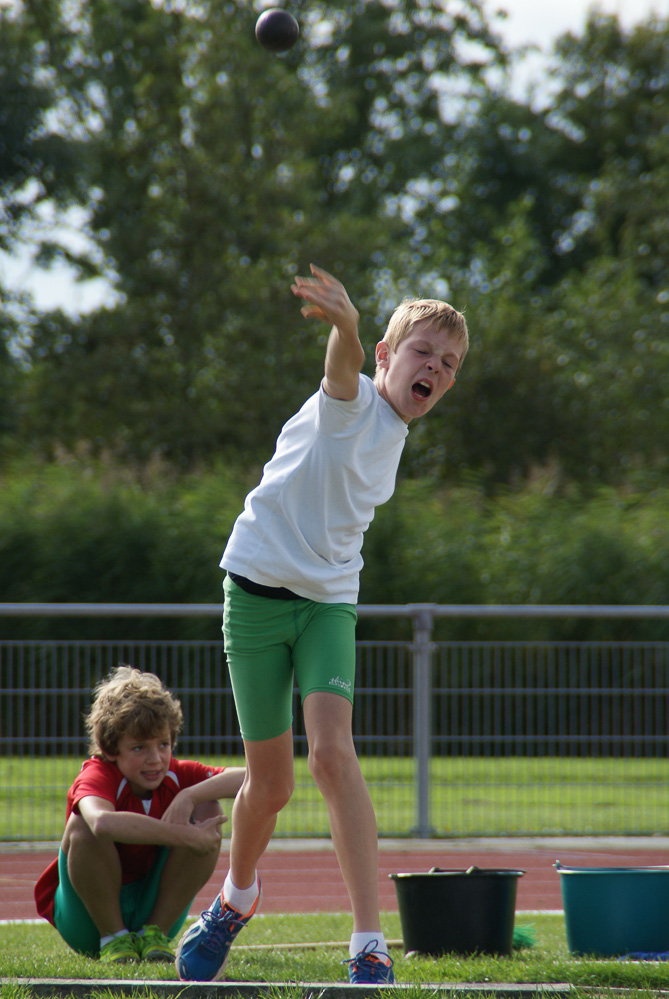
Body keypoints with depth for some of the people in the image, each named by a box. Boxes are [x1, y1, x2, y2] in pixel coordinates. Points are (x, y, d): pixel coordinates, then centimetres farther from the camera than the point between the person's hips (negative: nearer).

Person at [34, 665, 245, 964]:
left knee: (208, 812, -17)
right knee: (83, 825, -32)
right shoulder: (98, 775, -23)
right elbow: (103, 822, -49)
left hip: (152, 908, 4)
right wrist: (184, 836, -48)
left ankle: (155, 932, -9)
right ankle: (113, 938, -14)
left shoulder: (176, 776, -9)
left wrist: (189, 796, -35)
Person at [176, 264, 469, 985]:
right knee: (270, 781, 4)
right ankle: (237, 897, 37)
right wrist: (345, 325, -59)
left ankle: (369, 944, -23)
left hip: (327, 603, 4)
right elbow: (344, 368, -37)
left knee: (332, 752, -18)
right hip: (257, 592, -4)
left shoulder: (393, 440, 10)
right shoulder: (351, 403, -11)